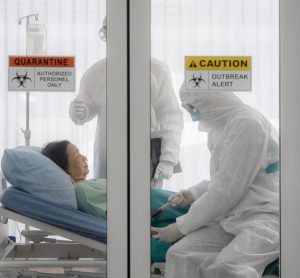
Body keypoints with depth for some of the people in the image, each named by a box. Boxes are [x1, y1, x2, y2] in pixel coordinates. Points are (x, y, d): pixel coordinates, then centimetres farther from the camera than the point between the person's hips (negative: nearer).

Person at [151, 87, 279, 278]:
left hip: (266, 216, -8)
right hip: (233, 216, 8)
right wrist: (193, 194, 8)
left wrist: (182, 227, -9)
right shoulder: (221, 125, 14)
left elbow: (227, 190, -16)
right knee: (179, 255, -15)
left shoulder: (247, 123, -14)